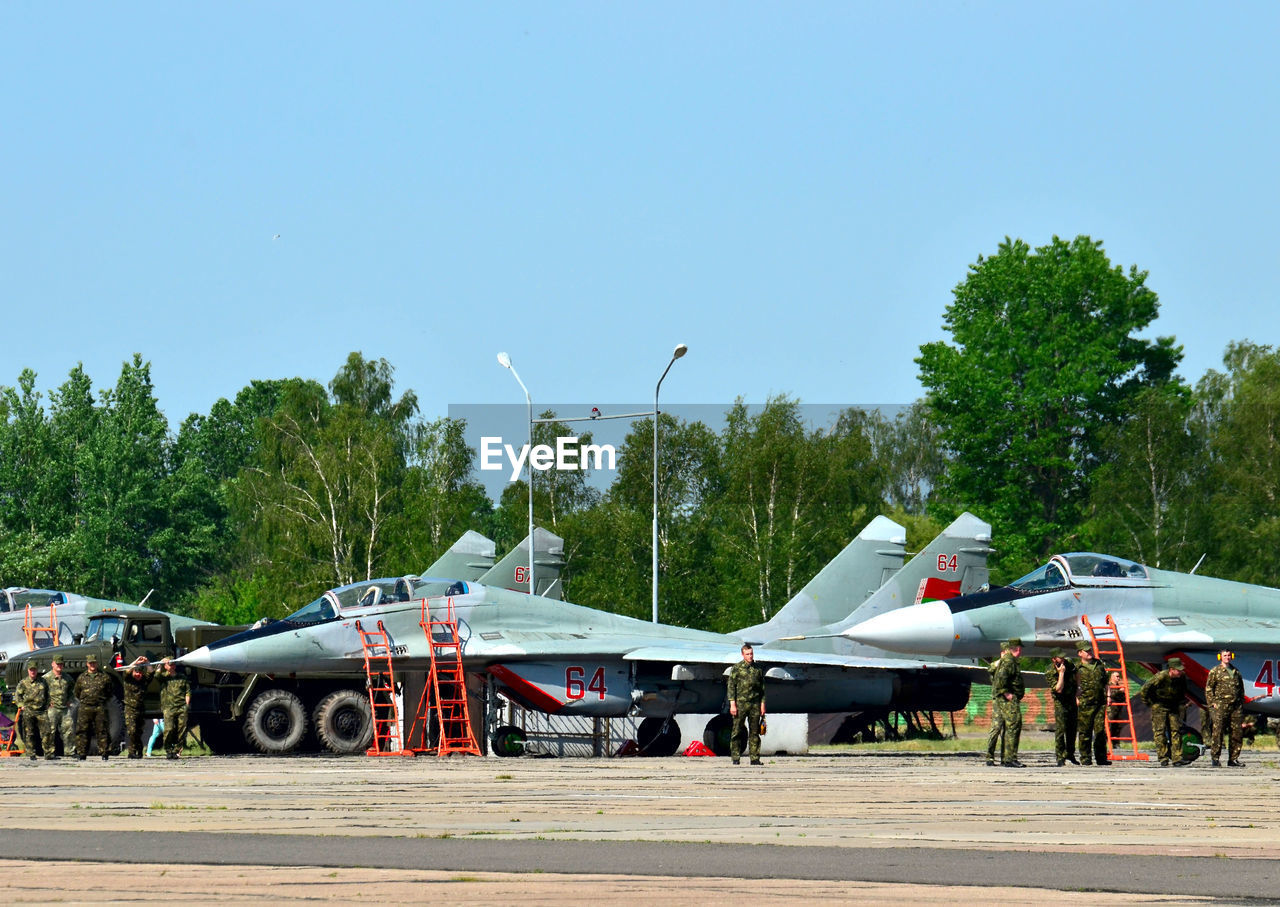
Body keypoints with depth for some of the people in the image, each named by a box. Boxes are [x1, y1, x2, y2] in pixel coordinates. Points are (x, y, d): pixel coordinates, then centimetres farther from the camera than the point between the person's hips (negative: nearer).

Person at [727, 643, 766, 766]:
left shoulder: (758, 669, 11)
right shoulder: (737, 668, 1)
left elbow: (762, 688, 15)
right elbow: (731, 686, -1)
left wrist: (762, 704, 8)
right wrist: (732, 704, -9)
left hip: (755, 705, 3)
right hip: (740, 703, -3)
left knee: (754, 732, 3)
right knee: (737, 731, -3)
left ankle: (755, 758, 6)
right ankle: (735, 758, 1)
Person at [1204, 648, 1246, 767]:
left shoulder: (1236, 672, 18)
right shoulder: (1215, 672, 4)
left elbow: (1241, 689, 24)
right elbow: (1208, 688, 1)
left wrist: (1241, 704, 16)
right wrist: (1212, 703, -8)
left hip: (1236, 707, 5)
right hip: (1221, 706, -5)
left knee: (1237, 732, 3)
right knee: (1217, 732, -9)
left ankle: (1233, 758, 10)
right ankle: (1215, 758, -5)